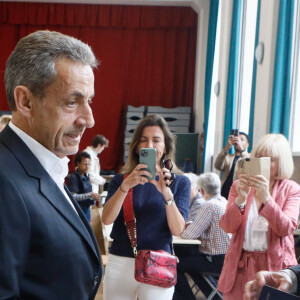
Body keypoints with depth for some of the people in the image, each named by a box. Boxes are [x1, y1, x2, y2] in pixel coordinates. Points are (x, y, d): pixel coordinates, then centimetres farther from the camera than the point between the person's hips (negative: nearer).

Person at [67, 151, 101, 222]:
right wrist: (90, 195, -25)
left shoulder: (86, 176, 9)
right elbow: (73, 196, -23)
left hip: (87, 208, 8)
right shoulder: (73, 178, -15)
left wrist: (93, 197, 2)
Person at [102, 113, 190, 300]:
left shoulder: (180, 182, 2)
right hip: (120, 263, 1)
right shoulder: (121, 179, 5)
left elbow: (177, 230, -9)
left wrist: (166, 193, -24)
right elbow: (107, 219, -10)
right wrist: (126, 185, -24)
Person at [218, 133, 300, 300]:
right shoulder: (239, 186, 4)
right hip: (241, 264, 2)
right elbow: (228, 227, -5)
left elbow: (286, 229, -13)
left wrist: (266, 198, -26)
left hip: (275, 265, -1)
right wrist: (241, 199, -21)